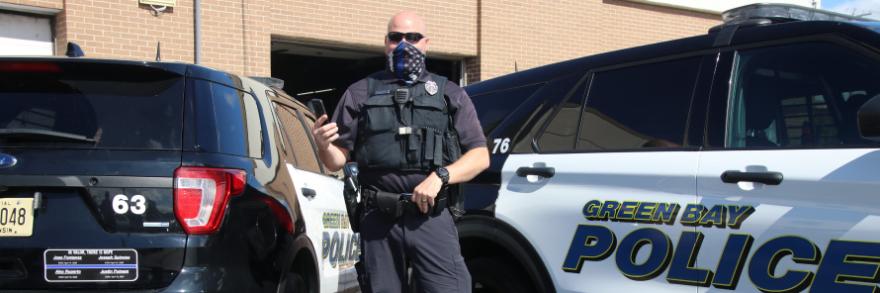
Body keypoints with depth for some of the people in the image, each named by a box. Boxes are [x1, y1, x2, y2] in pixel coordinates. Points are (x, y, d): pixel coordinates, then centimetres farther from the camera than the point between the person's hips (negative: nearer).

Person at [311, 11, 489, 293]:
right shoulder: (361, 93, 13)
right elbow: (338, 160, 11)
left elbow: (480, 156, 7)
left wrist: (440, 176, -10)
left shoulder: (449, 94, 12)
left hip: (433, 218, -1)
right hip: (379, 220, 1)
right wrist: (324, 147, -13)